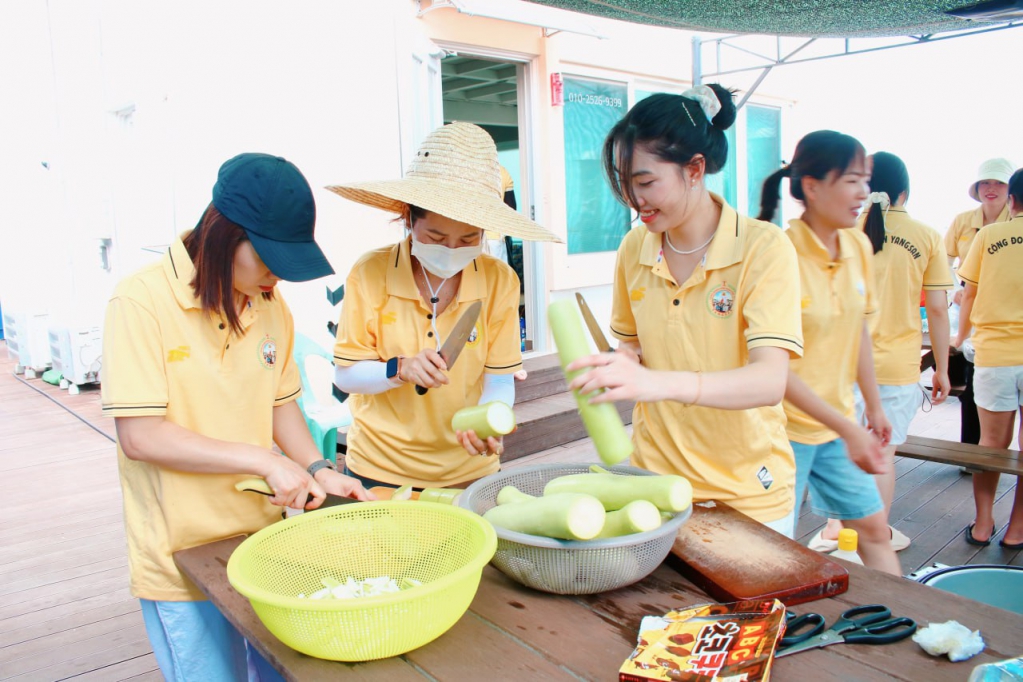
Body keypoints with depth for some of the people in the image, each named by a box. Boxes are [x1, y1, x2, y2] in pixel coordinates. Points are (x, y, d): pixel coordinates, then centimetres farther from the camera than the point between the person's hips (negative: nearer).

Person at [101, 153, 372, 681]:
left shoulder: (271, 305, 2)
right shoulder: (143, 301, -16)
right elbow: (139, 436, -19)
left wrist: (317, 471, -4)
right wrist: (263, 460, -20)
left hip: (264, 535, 5)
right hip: (183, 556, -5)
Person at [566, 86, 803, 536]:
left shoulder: (763, 249, -16)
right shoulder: (633, 250, -1)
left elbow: (770, 381, -28)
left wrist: (661, 383, -44)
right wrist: (621, 364, -9)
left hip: (747, 493, -3)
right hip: (654, 477, 4)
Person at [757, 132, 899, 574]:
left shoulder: (859, 247, 1)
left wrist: (873, 406, 19)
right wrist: (847, 429, -25)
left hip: (840, 424, 7)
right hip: (785, 426, -7)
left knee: (874, 526, 18)